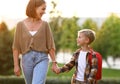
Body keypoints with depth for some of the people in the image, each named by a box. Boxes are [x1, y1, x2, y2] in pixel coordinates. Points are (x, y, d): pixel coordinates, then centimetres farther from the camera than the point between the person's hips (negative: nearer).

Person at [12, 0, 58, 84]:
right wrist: (16, 65, -2)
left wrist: (54, 63, 2)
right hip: (27, 60, 2)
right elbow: (16, 46, 1)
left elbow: (50, 44, 4)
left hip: (41, 59, -2)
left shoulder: (45, 24, 1)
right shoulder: (21, 24, 0)